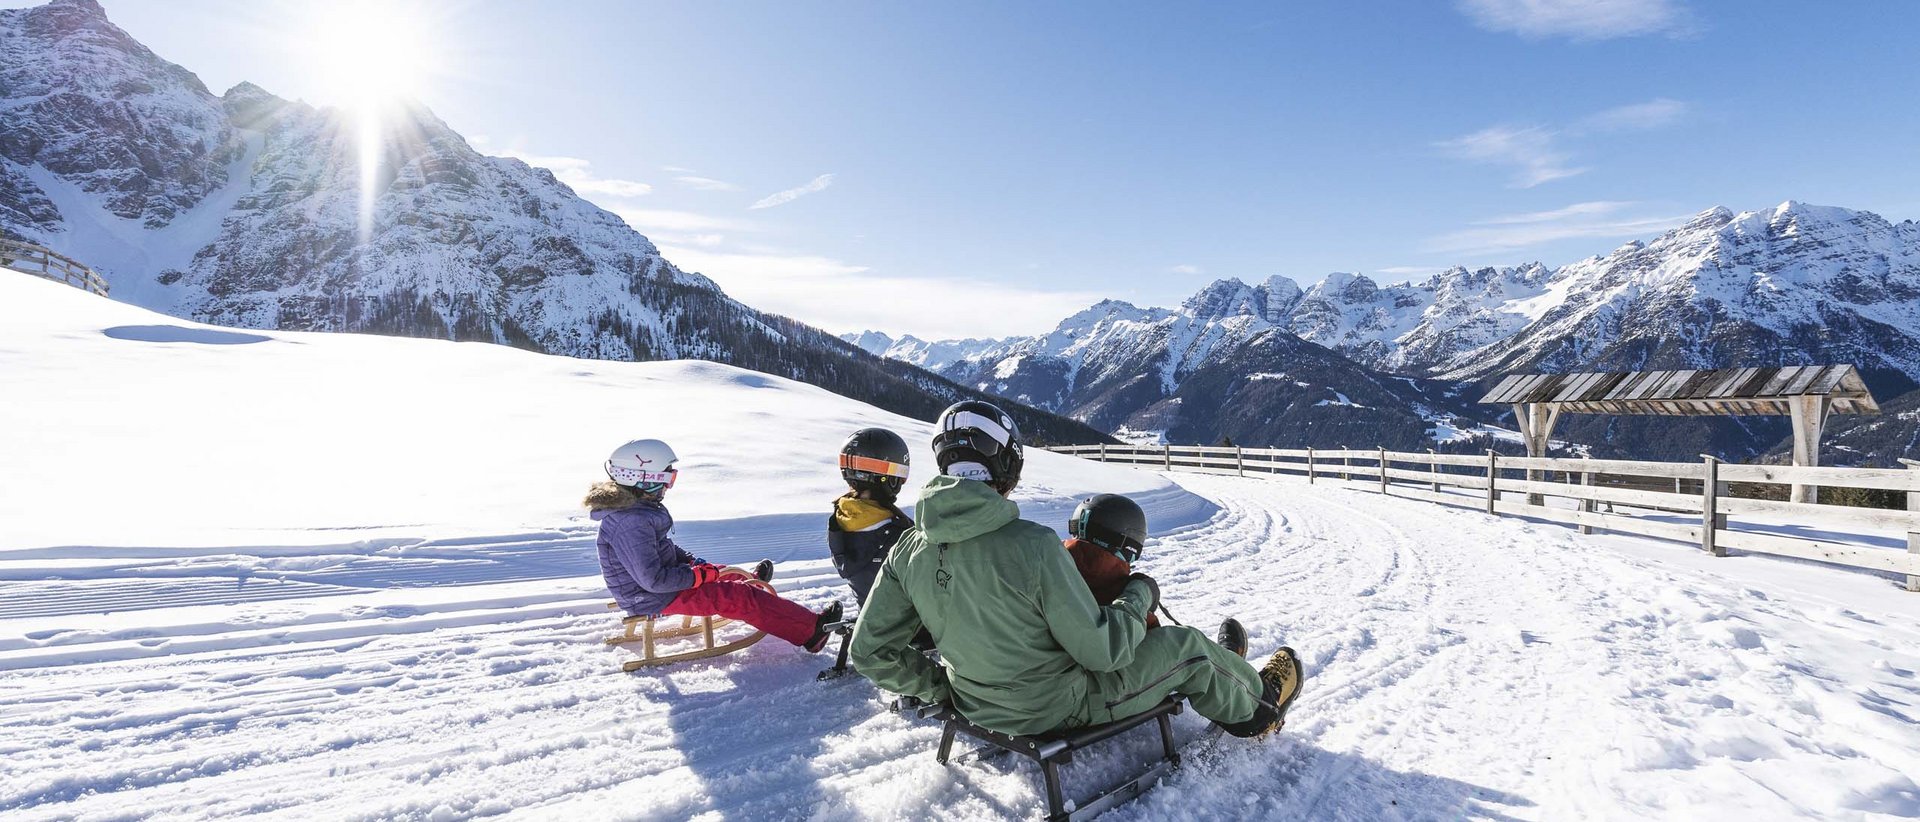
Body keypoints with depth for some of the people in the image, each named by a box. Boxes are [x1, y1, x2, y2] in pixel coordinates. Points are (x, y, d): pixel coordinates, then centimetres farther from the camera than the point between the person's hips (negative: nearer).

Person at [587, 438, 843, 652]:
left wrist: (693, 562, 8)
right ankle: (810, 630, -5)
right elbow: (654, 579, -31)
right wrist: (699, 575, -19)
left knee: (723, 575, 25)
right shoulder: (632, 523, -31)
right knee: (737, 598, -10)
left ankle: (750, 582, 59)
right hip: (655, 599, -10)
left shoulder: (634, 506, 2)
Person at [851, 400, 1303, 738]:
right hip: (1058, 708, -7)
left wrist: (943, 687, 8)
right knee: (1184, 644, 14)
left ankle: (1213, 670, 52)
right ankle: (1255, 706, 43)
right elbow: (1102, 649, -23)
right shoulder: (1033, 545, -31)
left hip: (980, 707, 7)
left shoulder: (908, 550, -12)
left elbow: (872, 651, -5)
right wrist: (1140, 593, -5)